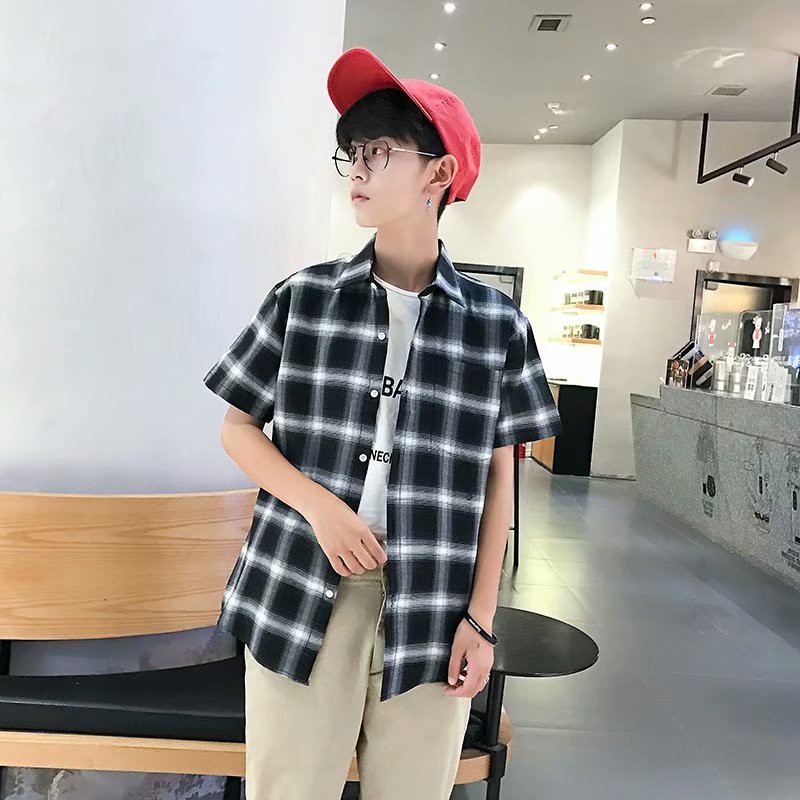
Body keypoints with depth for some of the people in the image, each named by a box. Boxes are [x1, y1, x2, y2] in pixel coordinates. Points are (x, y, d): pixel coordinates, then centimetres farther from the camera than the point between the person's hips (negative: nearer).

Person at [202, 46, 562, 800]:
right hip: (297, 591, 1)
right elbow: (237, 427, 6)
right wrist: (319, 504, -10)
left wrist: (481, 617, 1)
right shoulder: (302, 297, 1)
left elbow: (497, 478, 3)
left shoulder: (497, 323, 0)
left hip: (430, 607, 0)